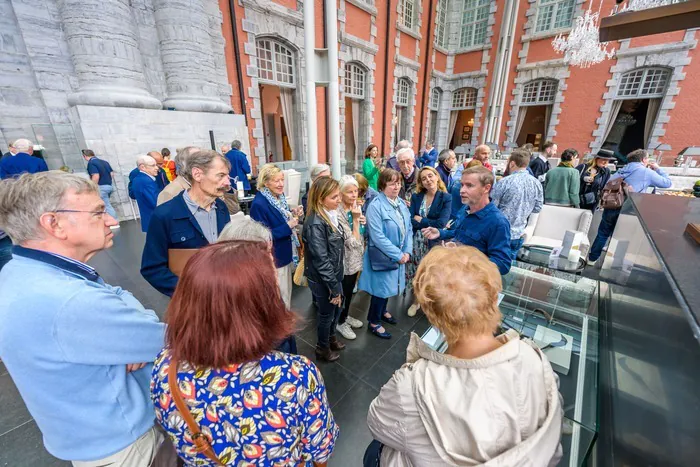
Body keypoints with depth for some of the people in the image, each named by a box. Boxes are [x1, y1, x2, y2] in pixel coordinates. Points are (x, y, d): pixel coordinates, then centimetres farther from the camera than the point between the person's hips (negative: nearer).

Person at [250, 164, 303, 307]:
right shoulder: (259, 204, -23)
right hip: (274, 258, -9)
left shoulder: (279, 197, 4)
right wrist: (288, 226, -27)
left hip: (286, 254, 9)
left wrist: (292, 215, -3)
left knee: (286, 294, 24)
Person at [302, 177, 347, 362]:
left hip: (334, 274, 8)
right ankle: (322, 348, 41)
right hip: (322, 279, -8)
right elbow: (321, 260, -26)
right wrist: (334, 287, -19)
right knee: (326, 314, 14)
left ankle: (331, 338, 52)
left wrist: (337, 283, 13)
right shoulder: (315, 224, -27)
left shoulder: (331, 215, -1)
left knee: (337, 308, 26)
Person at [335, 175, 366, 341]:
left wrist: (362, 221, -7)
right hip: (346, 260, -8)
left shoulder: (354, 208, 1)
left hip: (356, 258, 8)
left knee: (350, 290, 23)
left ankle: (345, 316, 45)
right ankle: (340, 322, 33)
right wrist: (355, 218, -26)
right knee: (344, 292, 10)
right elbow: (353, 242, -26)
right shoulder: (338, 213, -25)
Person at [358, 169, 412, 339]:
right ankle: (373, 322, 29)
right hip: (382, 256, -7)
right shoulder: (375, 206, -20)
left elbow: (408, 229, 7)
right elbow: (378, 237, -25)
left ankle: (382, 311, 47)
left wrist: (407, 251, -5)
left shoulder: (401, 203, 3)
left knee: (389, 286, 22)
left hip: (400, 255, 7)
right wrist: (398, 255, -20)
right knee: (381, 287, 7)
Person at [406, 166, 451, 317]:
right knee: (416, 273, 13)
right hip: (416, 242, 3)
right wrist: (430, 224, -15)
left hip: (434, 243, -3)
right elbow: (410, 220, -8)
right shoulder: (416, 197, 2)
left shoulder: (446, 198, -7)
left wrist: (420, 220, -9)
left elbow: (441, 223, -17)